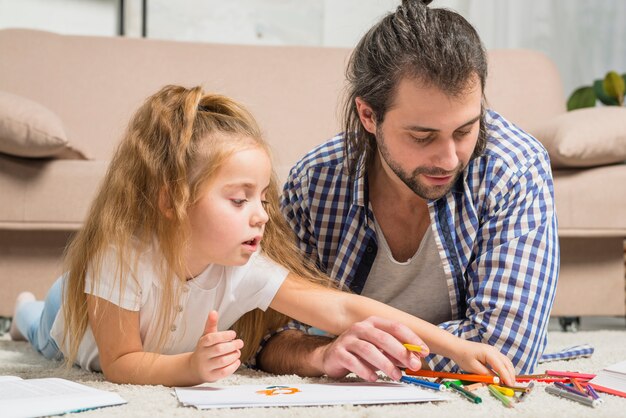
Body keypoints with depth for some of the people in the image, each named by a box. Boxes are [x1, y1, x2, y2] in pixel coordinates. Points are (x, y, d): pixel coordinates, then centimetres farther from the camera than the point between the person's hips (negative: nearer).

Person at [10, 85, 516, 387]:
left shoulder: (245, 267, -39)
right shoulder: (122, 258, -48)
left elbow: (343, 308, -43)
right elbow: (119, 363, -40)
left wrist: (458, 347, -50)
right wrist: (190, 367, -60)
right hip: (84, 323, -3)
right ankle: (28, 314, 59)